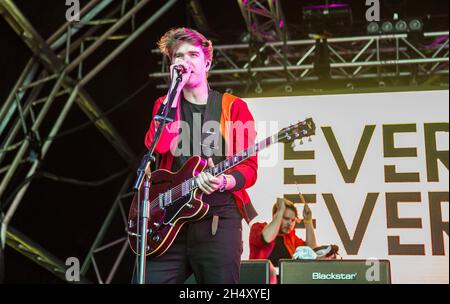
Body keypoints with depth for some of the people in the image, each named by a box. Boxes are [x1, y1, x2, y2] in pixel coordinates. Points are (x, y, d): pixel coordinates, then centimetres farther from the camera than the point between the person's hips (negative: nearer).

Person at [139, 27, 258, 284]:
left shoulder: (234, 107, 5)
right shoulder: (166, 104, 12)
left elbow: (249, 167, 0)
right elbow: (158, 145, -10)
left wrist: (223, 182, -21)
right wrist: (175, 89, -10)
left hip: (218, 219, -2)